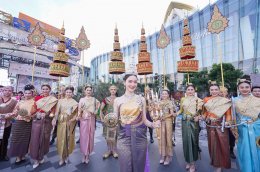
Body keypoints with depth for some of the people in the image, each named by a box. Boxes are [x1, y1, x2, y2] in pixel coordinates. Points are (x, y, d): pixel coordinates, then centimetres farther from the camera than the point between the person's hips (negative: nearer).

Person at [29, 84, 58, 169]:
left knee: (44, 139, 10)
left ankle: (41, 156, 33)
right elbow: (34, 109, 4)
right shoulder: (37, 98, 5)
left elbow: (53, 111, -1)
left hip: (47, 121, -1)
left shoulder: (53, 99, 0)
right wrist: (37, 114, -13)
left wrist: (45, 115, -16)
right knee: (35, 139, 3)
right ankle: (36, 159, 19)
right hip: (37, 120, 1)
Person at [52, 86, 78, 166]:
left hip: (70, 123, -1)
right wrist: (54, 119, -19)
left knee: (69, 139, 10)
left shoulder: (75, 102, -1)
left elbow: (76, 114, -2)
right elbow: (57, 111, -5)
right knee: (61, 139, 7)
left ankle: (67, 155, 33)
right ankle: (62, 157, 26)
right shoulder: (60, 101, 3)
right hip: (61, 122, 1)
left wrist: (72, 120, -17)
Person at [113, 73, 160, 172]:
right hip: (124, 136, 0)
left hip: (139, 136, 1)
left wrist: (153, 124, -16)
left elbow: (144, 120, 2)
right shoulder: (118, 100, 0)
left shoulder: (141, 99, 1)